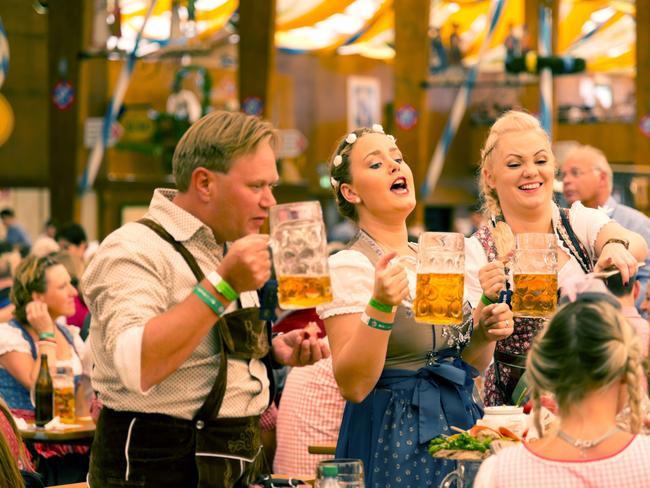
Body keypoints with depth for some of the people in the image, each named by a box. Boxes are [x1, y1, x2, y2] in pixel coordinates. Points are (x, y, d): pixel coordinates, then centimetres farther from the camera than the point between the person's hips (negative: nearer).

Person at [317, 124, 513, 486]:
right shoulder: (350, 265, -11)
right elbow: (353, 385, -19)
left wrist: (485, 334, -2)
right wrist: (380, 306, -29)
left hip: (460, 421, 7)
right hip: (394, 438, -7)